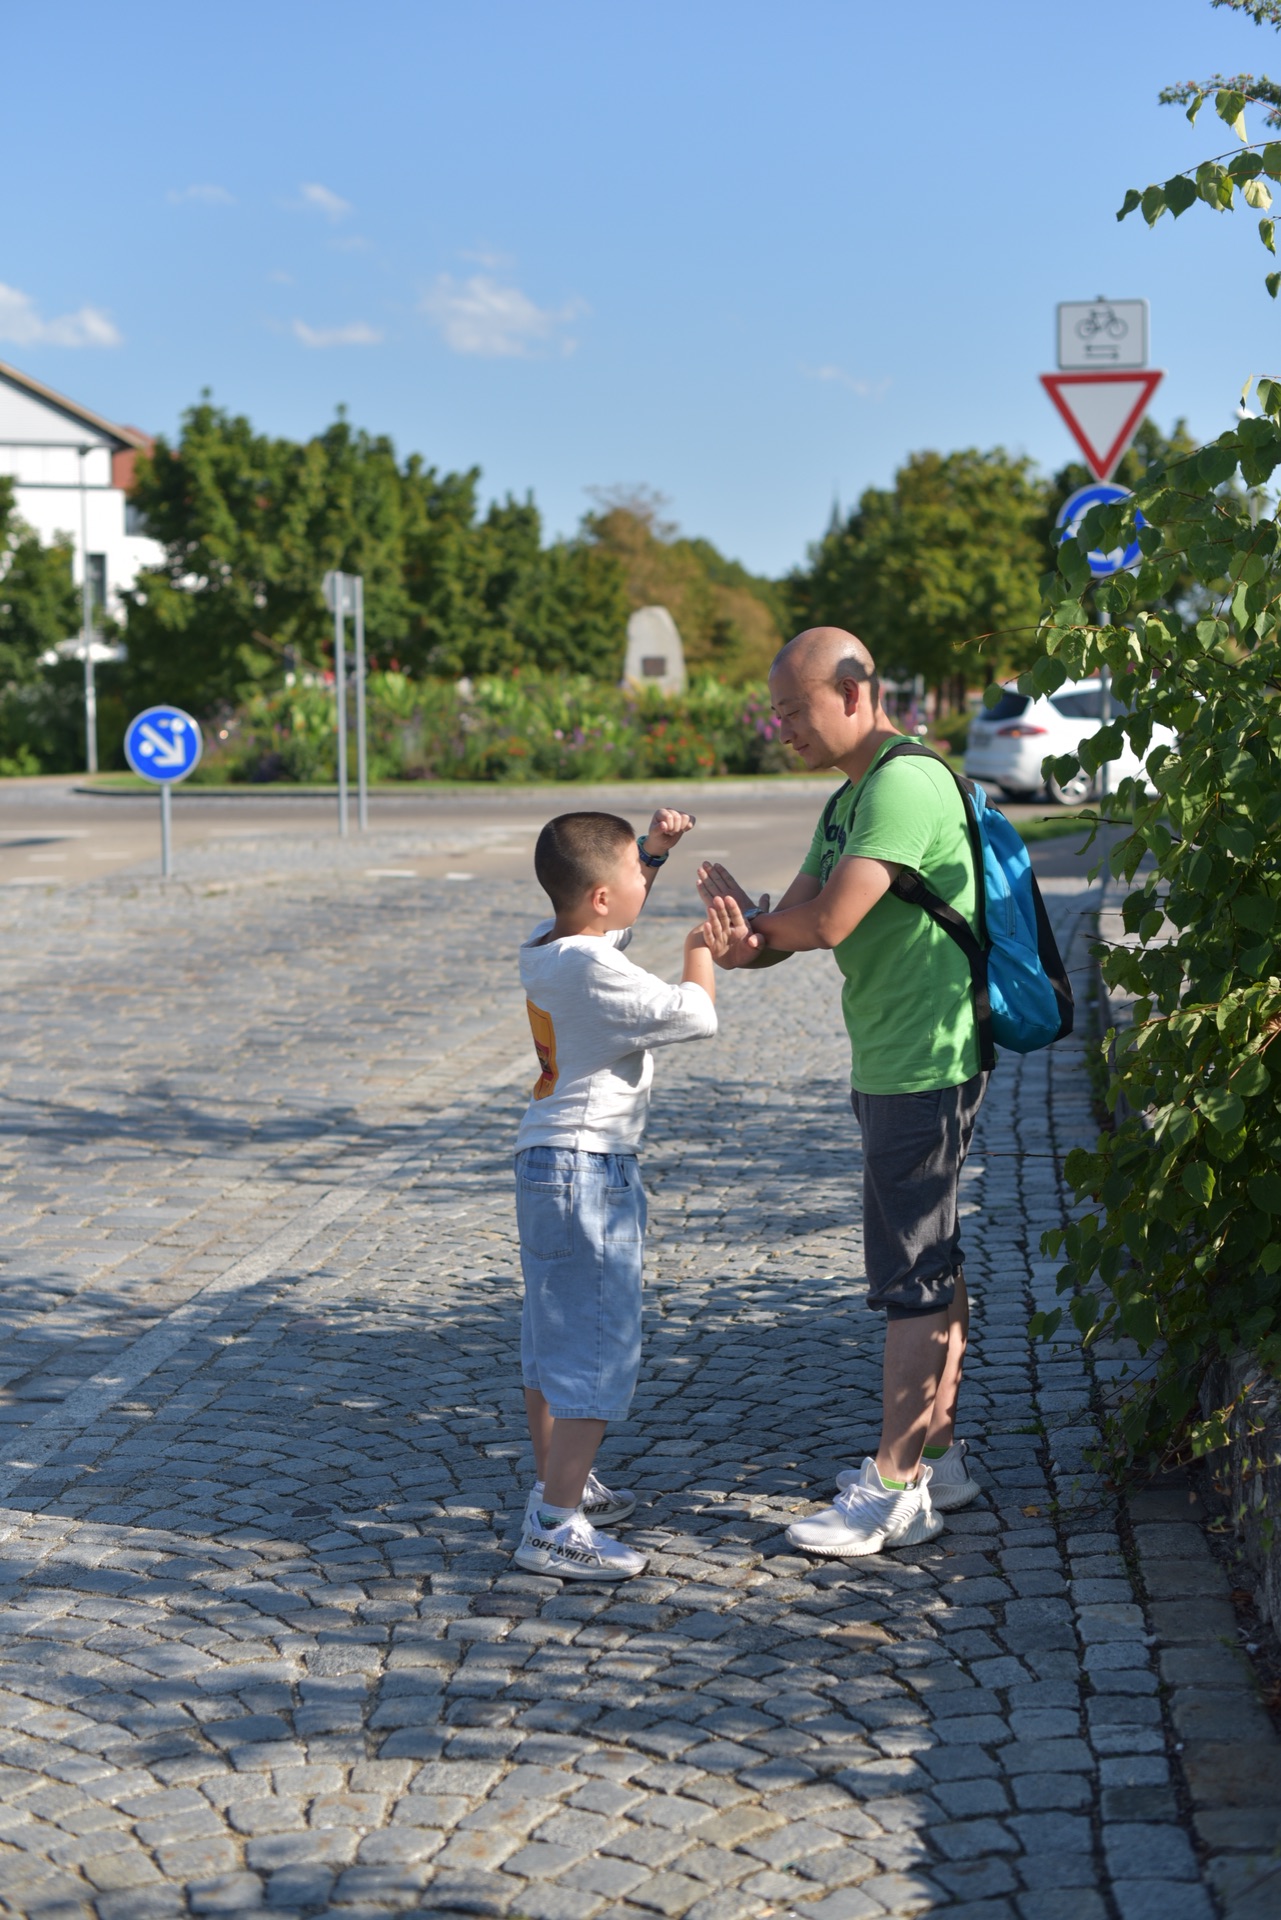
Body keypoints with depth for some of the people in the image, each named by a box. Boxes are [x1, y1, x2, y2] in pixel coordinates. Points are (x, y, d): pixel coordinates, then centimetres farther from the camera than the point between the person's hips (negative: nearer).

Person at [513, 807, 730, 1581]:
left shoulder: (548, 946, 6)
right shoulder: (595, 970, -22)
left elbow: (616, 908, 28)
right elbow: (697, 1016, -21)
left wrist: (652, 847, 15)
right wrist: (702, 952, -3)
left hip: (549, 1167, 10)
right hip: (589, 1171, -10)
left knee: (553, 1336, 20)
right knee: (598, 1352, -7)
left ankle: (559, 1485, 35)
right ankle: (554, 1530, -6)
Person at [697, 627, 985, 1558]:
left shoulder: (906, 784, -18)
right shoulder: (848, 801, 15)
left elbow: (828, 922, -25)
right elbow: (794, 924, 8)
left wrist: (746, 911, -5)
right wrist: (745, 942, -16)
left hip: (924, 1066, -10)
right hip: (893, 1063, 10)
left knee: (913, 1273, -5)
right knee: (930, 1263, 16)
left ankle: (896, 1490, 0)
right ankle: (937, 1456, 25)